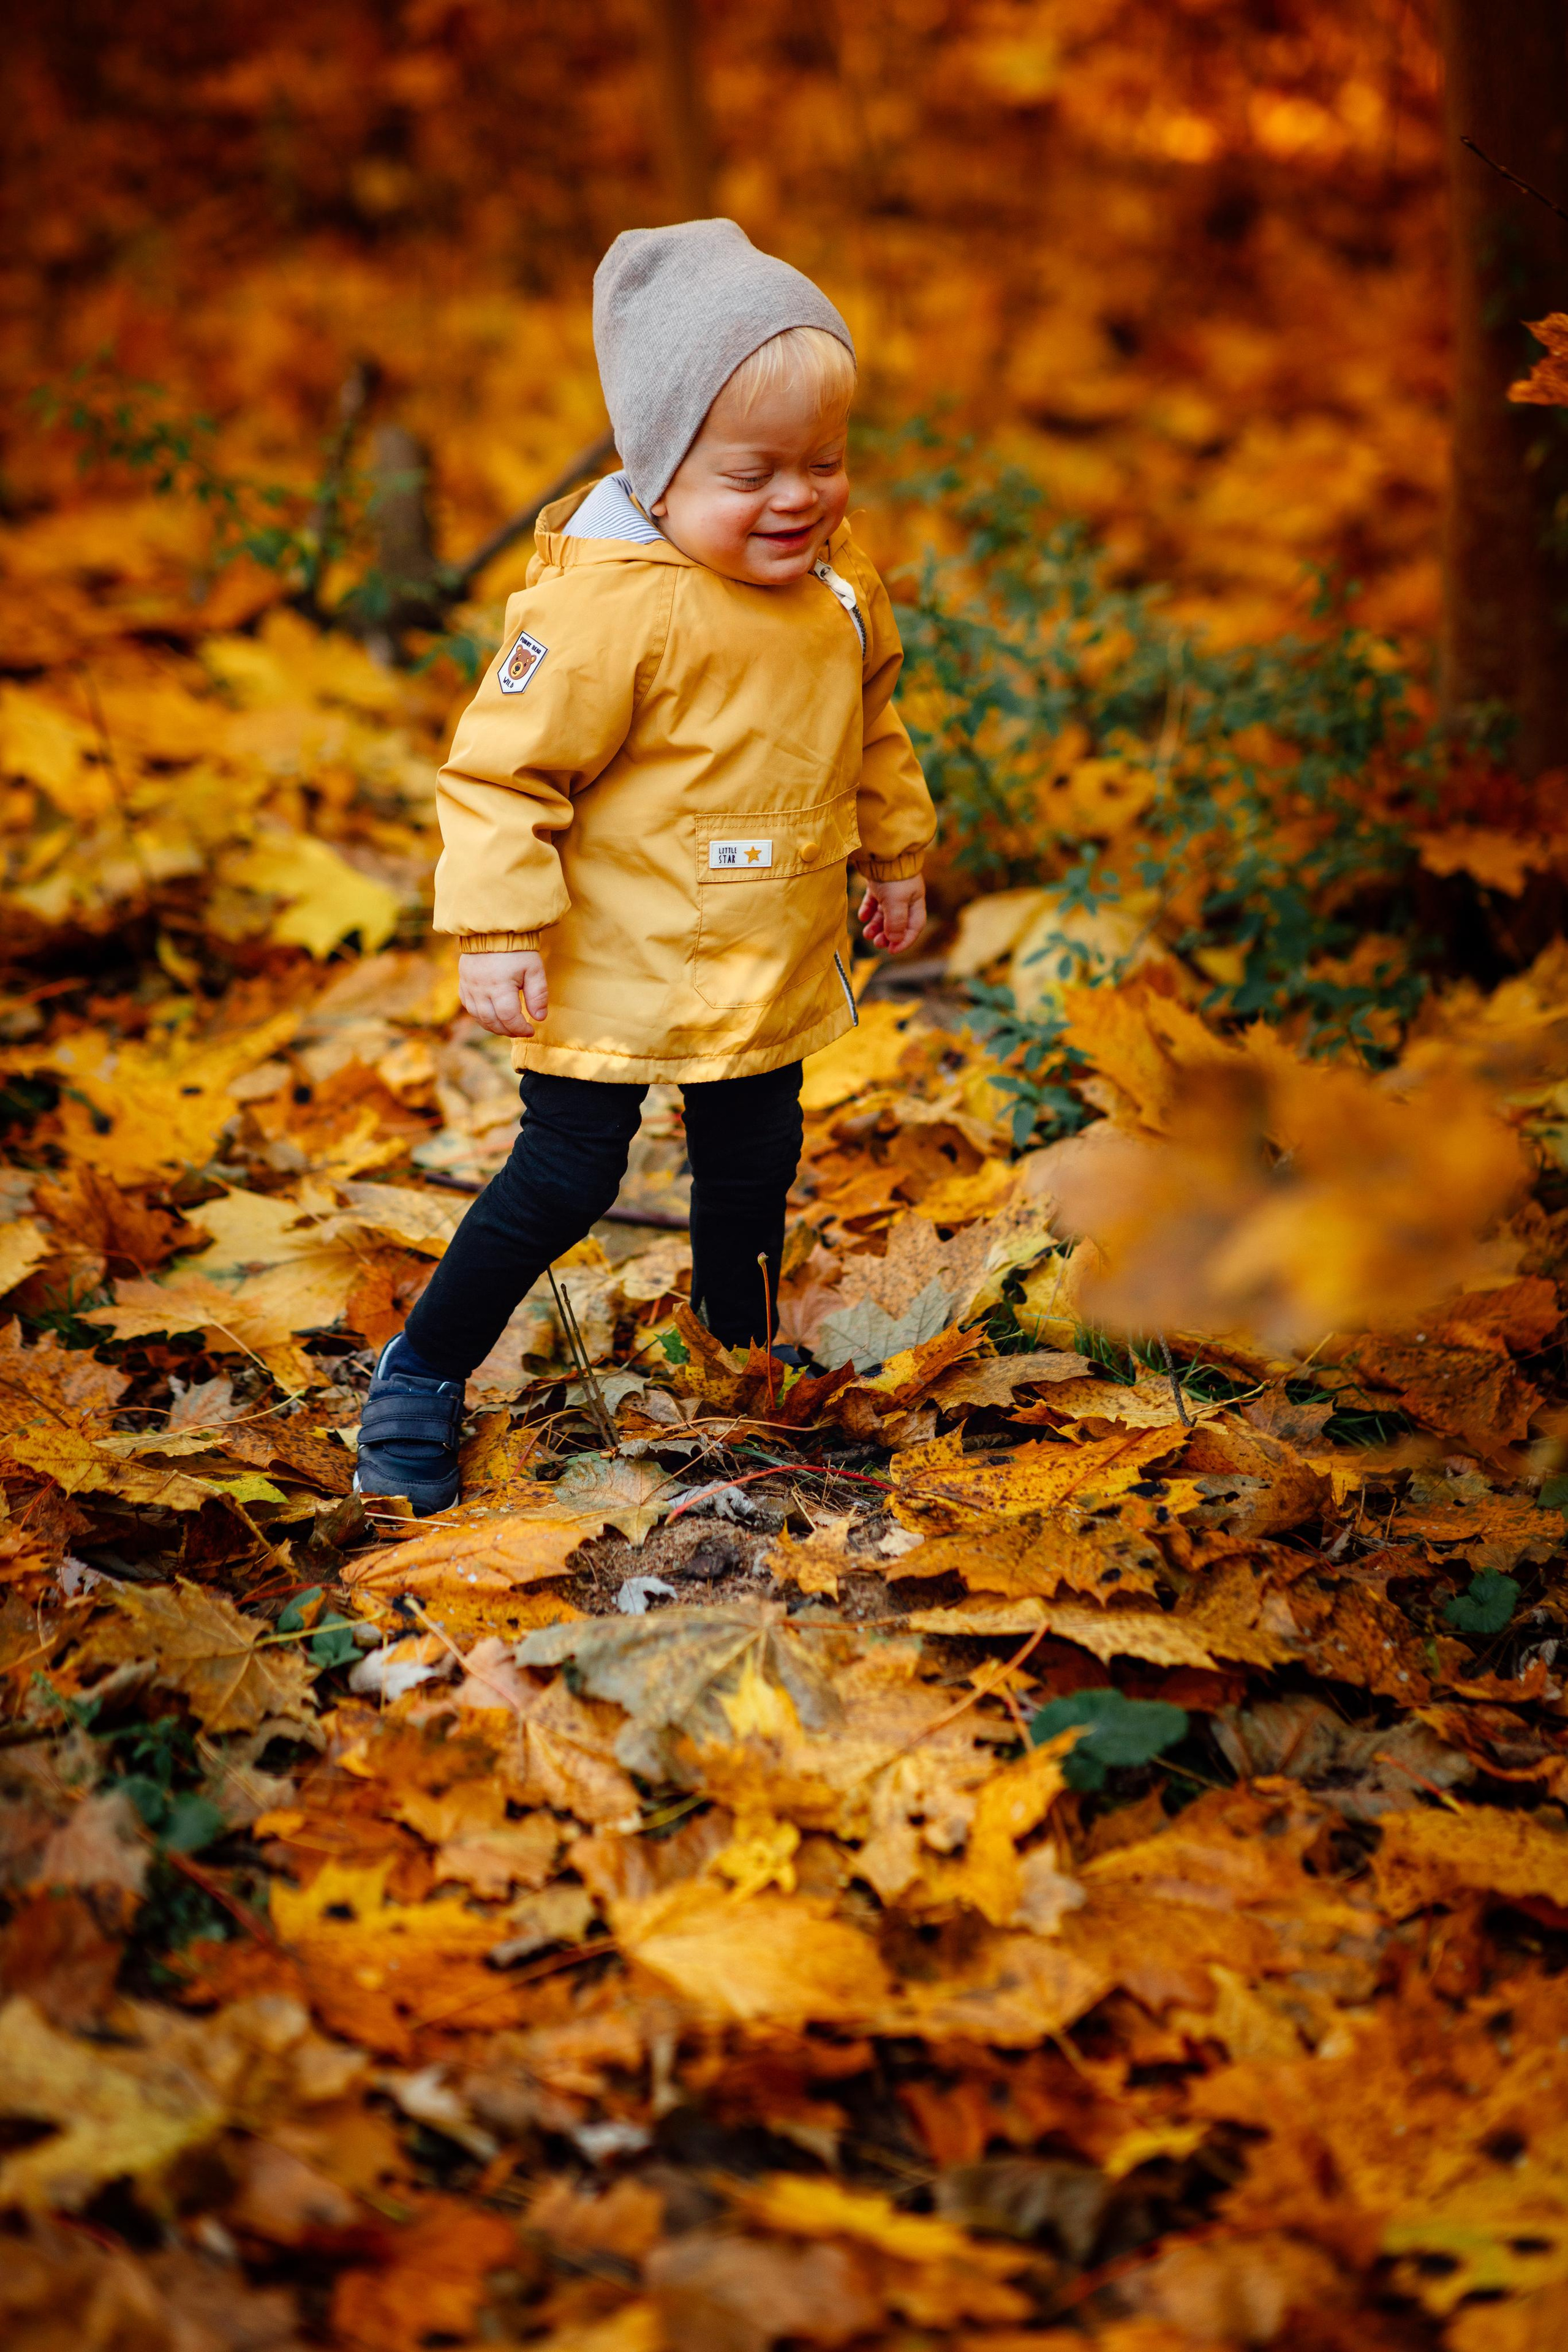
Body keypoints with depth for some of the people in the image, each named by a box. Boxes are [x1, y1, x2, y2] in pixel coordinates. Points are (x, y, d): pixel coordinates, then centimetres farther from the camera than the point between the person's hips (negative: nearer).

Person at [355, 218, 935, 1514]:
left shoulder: (841, 580, 0)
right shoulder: (602, 602, -24)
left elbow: (871, 727, 18)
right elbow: (503, 769, -20)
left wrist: (897, 849, 24)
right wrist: (498, 931, -23)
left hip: (774, 970, 7)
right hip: (616, 968, -7)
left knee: (754, 1173, 20)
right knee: (564, 1180, -1)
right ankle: (420, 1377, 16)